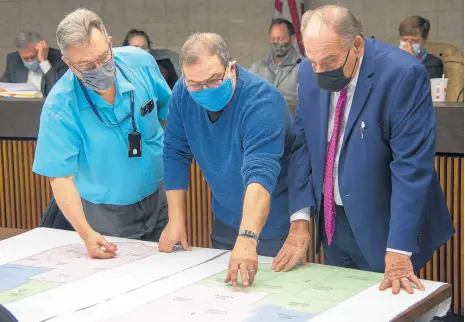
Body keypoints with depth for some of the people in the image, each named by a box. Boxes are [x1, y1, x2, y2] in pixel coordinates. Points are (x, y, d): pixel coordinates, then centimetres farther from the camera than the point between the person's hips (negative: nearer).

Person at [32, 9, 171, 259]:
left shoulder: (140, 62, -14)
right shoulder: (60, 106, -24)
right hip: (107, 215, -3)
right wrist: (86, 233, -34)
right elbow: (60, 176, -23)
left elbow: (169, 112, 3)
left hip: (159, 198, 3)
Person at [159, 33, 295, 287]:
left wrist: (247, 238, -54)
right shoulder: (183, 94, -12)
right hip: (226, 219, 5)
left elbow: (261, 174, -42)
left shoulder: (262, 101, -30)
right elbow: (175, 154, -3)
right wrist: (176, 219, -7)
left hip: (271, 225, -5)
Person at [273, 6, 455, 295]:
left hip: (384, 226, -5)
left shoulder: (403, 74, -23)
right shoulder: (310, 73, -5)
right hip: (334, 222, 5)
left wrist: (398, 250, -25)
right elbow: (303, 145, 2)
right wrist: (300, 220, -7)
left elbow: (412, 166, -24)